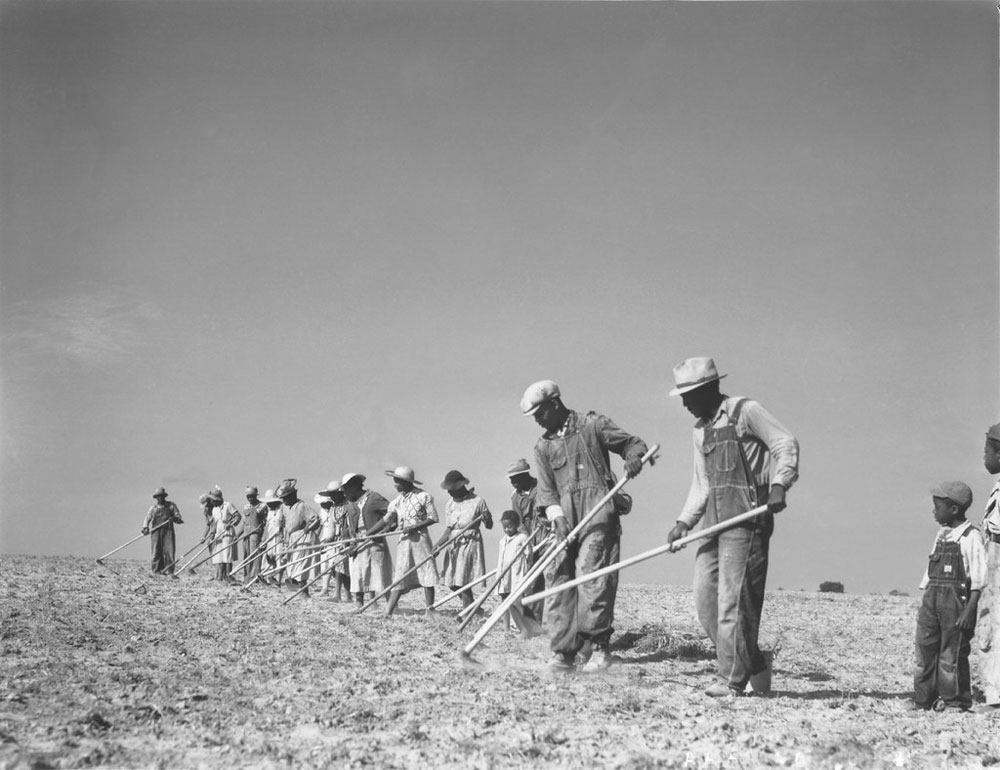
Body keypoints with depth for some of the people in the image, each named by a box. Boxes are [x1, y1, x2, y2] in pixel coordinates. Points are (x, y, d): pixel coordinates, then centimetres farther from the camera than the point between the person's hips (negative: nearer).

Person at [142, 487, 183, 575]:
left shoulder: (171, 505, 12)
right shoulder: (153, 507, 13)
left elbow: (178, 517, 10)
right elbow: (147, 519, 10)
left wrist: (175, 518, -14)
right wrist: (145, 528, -8)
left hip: (168, 531, -1)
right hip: (156, 531, 1)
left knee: (169, 550, -11)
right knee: (157, 551, -4)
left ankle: (169, 570, -10)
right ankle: (157, 570, -1)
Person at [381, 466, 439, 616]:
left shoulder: (423, 496, -5)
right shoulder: (397, 501, 8)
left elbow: (433, 518, -7)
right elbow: (387, 520, 5)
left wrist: (415, 527, -16)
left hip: (420, 538, -4)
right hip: (404, 541, 4)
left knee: (426, 575, -3)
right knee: (400, 577, 1)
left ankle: (430, 610, 3)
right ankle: (388, 612, -2)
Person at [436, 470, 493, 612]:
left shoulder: (477, 501, -8)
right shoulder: (449, 505, 8)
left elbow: (489, 526, -3)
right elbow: (448, 529, 9)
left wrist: (486, 519, -25)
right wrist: (438, 545, -3)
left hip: (470, 543, -6)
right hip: (454, 545, 6)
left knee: (463, 581, -10)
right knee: (451, 582, 5)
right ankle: (471, 606, 25)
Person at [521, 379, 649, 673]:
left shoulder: (592, 425, 5)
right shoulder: (543, 446, 17)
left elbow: (634, 443, 8)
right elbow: (545, 490, 9)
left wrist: (633, 459, -15)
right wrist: (556, 517, -8)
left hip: (598, 515, -5)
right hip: (565, 520, 5)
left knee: (590, 575, -15)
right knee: (558, 581, -1)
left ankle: (599, 647, -9)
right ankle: (563, 651, 3)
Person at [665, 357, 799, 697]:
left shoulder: (746, 411, -3)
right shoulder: (701, 430, 20)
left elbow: (785, 444, -8)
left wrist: (779, 484, -22)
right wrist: (685, 521, 8)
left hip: (747, 517, -8)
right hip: (715, 518, 8)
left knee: (733, 599, -9)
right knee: (705, 595, 4)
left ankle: (732, 679, -4)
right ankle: (753, 665, 15)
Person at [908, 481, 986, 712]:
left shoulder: (970, 537, -8)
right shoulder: (941, 535, 15)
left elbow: (978, 579, -12)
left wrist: (970, 610, -18)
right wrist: (925, 603, 17)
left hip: (957, 597, -7)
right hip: (933, 597, 7)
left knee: (952, 653, -2)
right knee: (925, 648, 5)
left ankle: (954, 700, 9)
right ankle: (923, 698, 11)